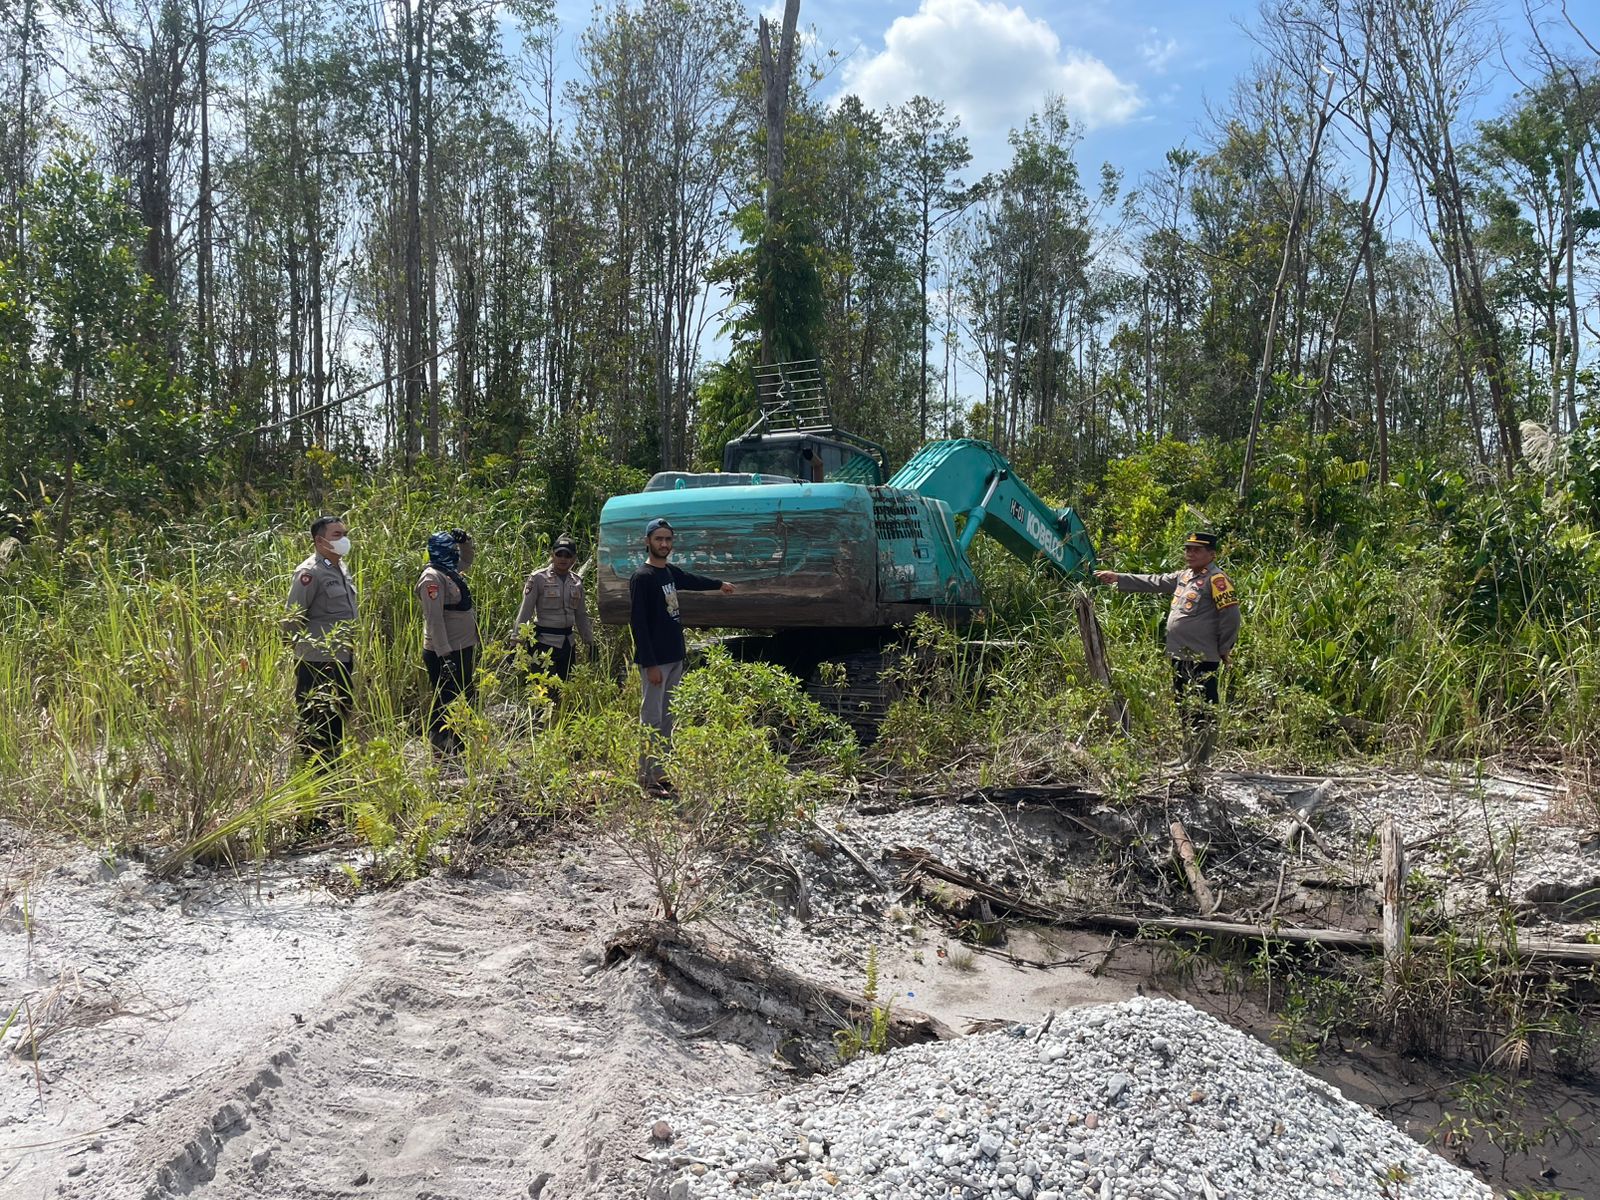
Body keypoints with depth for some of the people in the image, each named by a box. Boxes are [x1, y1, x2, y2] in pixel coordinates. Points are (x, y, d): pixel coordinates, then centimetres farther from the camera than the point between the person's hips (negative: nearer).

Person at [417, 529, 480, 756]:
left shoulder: (451, 571, 11)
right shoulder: (433, 577, -17)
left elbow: (467, 558, 35)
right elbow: (434, 619, -24)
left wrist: (464, 540, 12)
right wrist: (444, 656, -29)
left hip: (463, 650, 10)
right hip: (445, 654, -10)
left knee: (466, 699, 18)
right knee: (444, 703, -2)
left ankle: (460, 747, 29)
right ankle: (440, 751, 6)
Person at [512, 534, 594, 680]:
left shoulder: (576, 581, 8)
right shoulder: (538, 578, -7)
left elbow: (581, 615, 17)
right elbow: (525, 612, -8)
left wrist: (590, 643, 15)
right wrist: (516, 642, -12)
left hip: (568, 643, 6)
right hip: (544, 642, -6)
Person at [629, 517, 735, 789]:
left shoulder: (670, 572, 12)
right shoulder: (642, 577, -12)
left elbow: (691, 580, 35)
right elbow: (638, 623, -16)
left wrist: (719, 585, 53)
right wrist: (650, 664, -20)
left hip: (675, 658, 9)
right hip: (655, 660, -9)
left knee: (667, 717, 12)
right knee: (652, 719, -6)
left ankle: (661, 773, 18)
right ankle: (648, 776, -2)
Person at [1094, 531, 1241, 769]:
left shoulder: (1216, 580, -11)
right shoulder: (1184, 576, 16)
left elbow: (1231, 616, -14)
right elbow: (1153, 582, 23)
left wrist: (1224, 649, -7)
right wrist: (1117, 578, 20)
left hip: (1202, 660, -10)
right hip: (1180, 657, 10)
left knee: (1202, 713, -8)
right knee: (1184, 710, 16)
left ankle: (1202, 765, -5)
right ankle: (1188, 760, 26)